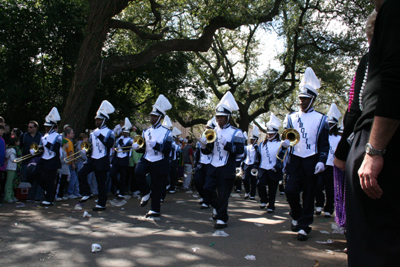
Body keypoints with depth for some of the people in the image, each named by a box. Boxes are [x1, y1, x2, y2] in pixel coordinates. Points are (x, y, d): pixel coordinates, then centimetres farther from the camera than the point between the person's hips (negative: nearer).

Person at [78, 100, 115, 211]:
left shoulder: (109, 132, -4)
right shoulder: (93, 132, 14)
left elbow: (110, 144, -22)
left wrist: (100, 136, -27)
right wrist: (86, 150, 2)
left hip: (102, 161, -6)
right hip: (92, 159, 6)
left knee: (101, 183, 0)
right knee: (81, 173, -12)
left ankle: (101, 204, 10)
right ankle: (86, 194, 3)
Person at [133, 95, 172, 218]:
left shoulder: (166, 132, -5)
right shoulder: (146, 131, 9)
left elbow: (167, 150, -13)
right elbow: (143, 149, 14)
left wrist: (155, 145, -29)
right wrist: (137, 147, -10)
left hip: (159, 163, -3)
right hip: (146, 159, 3)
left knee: (157, 186, 3)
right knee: (138, 172, -26)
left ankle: (155, 210, 17)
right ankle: (146, 193, -1)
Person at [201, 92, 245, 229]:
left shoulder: (235, 132, -4)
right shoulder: (213, 132, 12)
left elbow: (240, 150, -16)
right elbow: (207, 151, 12)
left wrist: (226, 144, -29)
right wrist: (204, 145, -10)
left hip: (227, 169, -5)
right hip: (213, 166, 5)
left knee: (223, 194, -2)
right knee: (207, 189, 2)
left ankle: (222, 219, 8)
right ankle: (217, 207, 29)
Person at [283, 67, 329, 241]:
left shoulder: (320, 119, 5)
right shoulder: (291, 117, 10)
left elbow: (324, 143, 4)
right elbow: (285, 136, 9)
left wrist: (322, 161, -8)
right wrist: (285, 142, -15)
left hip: (311, 162, -1)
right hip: (294, 160, 1)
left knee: (308, 194, 2)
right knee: (290, 191, -6)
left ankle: (304, 226, 11)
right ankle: (297, 216, 21)